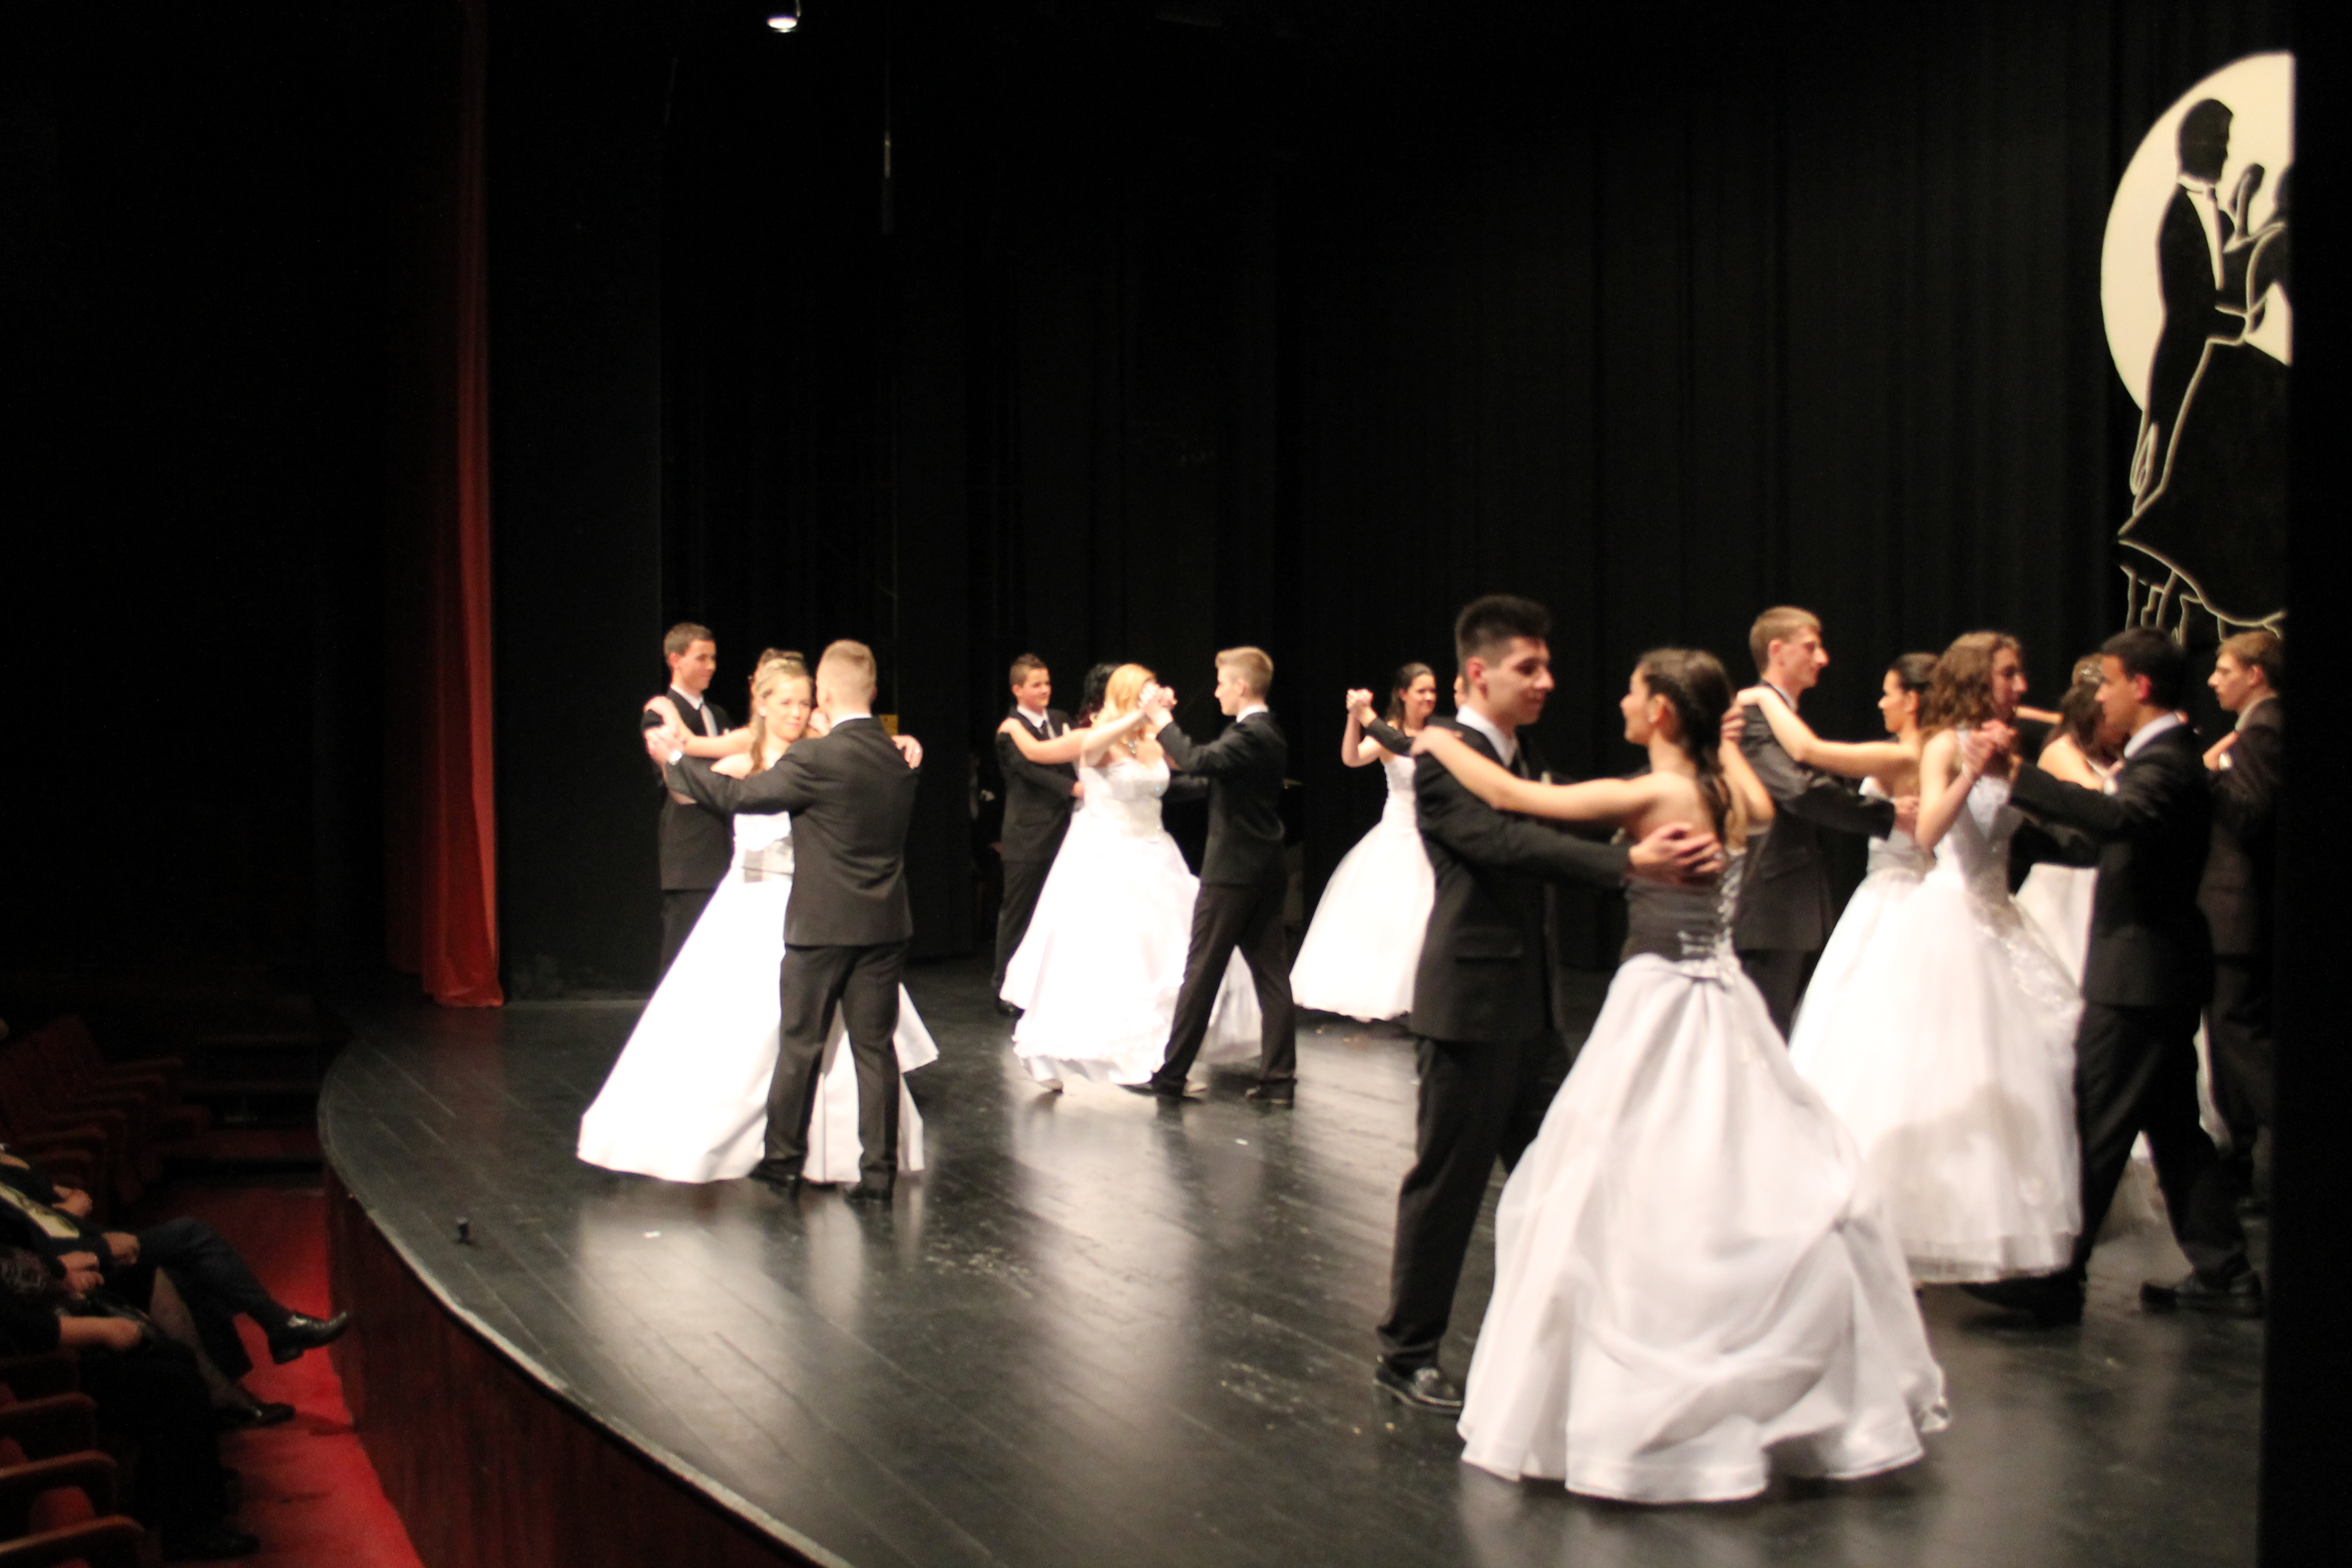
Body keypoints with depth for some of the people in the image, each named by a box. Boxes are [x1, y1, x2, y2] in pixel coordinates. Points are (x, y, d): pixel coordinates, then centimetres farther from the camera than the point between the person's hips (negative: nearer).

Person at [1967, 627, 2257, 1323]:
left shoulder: (2166, 763, -17)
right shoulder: (2164, 757, 16)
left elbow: (2117, 818, -39)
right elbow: (2095, 844, 22)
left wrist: (2016, 774, -42)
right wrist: (2022, 821, 17)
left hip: (2139, 973, -10)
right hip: (2161, 972, 10)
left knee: (2095, 1128, -7)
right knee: (2173, 1124, 14)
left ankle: (2057, 1281, -4)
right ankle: (2224, 1273, 19)